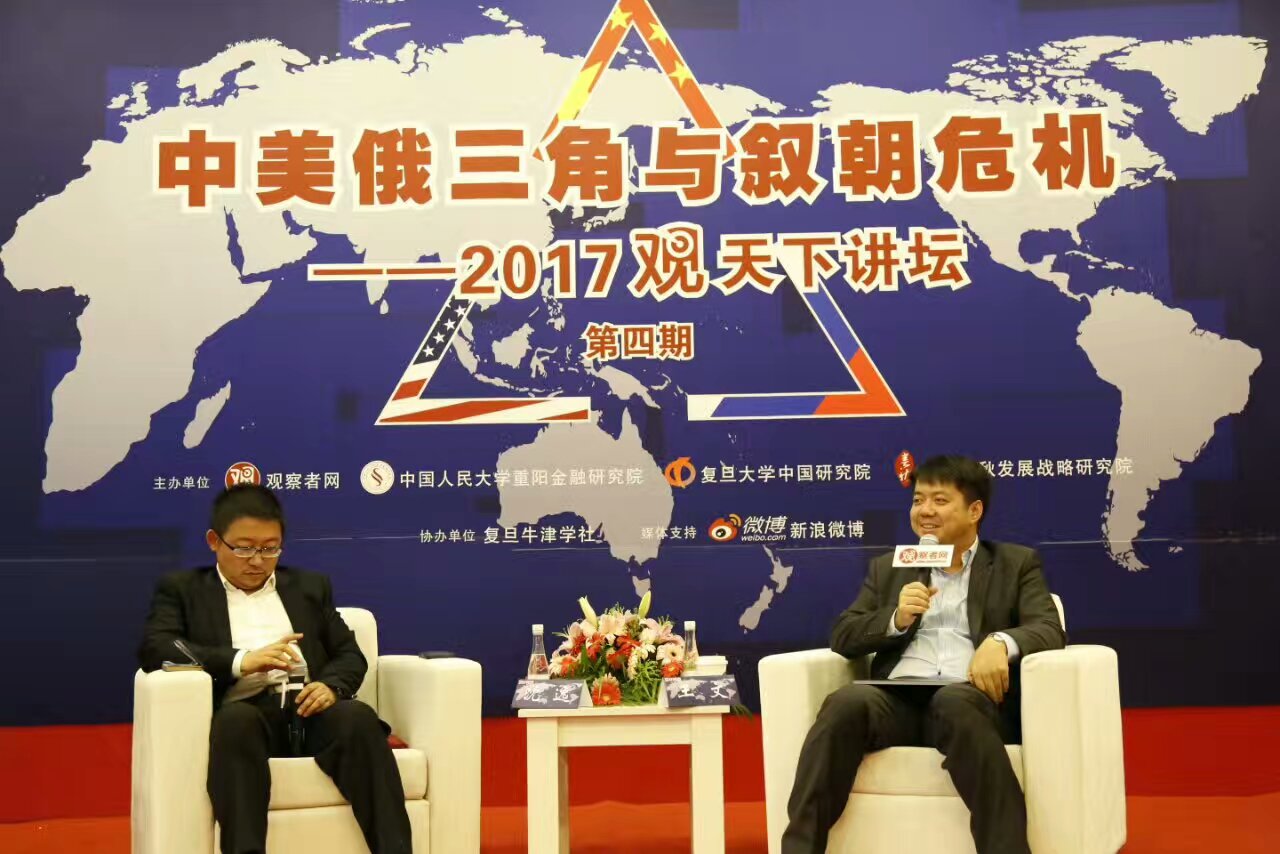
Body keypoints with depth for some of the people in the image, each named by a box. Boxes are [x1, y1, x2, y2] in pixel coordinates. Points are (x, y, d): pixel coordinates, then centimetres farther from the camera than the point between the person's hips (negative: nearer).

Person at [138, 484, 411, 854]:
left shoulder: (309, 586, 25)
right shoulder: (182, 589, 17)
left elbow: (350, 654, 19)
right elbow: (154, 649, -1)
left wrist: (331, 685, -7)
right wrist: (241, 661, -16)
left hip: (307, 709, 2)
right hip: (243, 715, -2)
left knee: (358, 716, -32)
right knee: (237, 719, -38)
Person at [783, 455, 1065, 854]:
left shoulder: (1017, 563, 18)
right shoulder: (887, 567, 26)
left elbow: (1050, 630, 3)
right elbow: (843, 638, 17)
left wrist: (1001, 642, -20)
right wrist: (896, 618, -3)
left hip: (969, 698, -2)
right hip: (897, 698, 2)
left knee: (954, 701, -38)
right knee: (847, 701, -32)